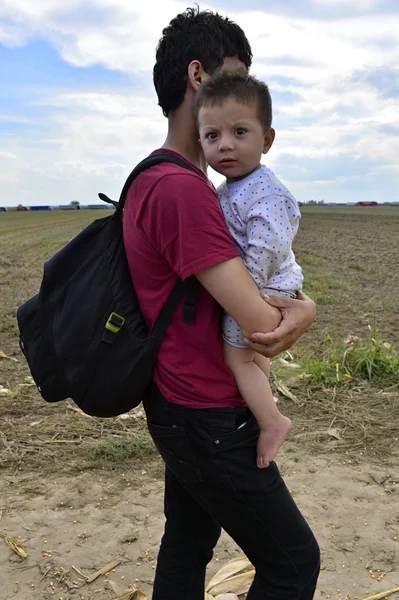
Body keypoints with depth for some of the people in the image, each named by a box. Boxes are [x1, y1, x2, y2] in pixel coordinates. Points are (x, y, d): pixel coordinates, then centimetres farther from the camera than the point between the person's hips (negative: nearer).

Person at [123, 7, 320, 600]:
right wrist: (306, 308, -4)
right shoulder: (181, 189, -24)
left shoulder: (159, 180, 10)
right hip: (209, 418, -10)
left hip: (184, 409, 10)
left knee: (188, 545, 22)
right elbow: (262, 326, -26)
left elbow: (251, 273, 8)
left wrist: (294, 305, -14)